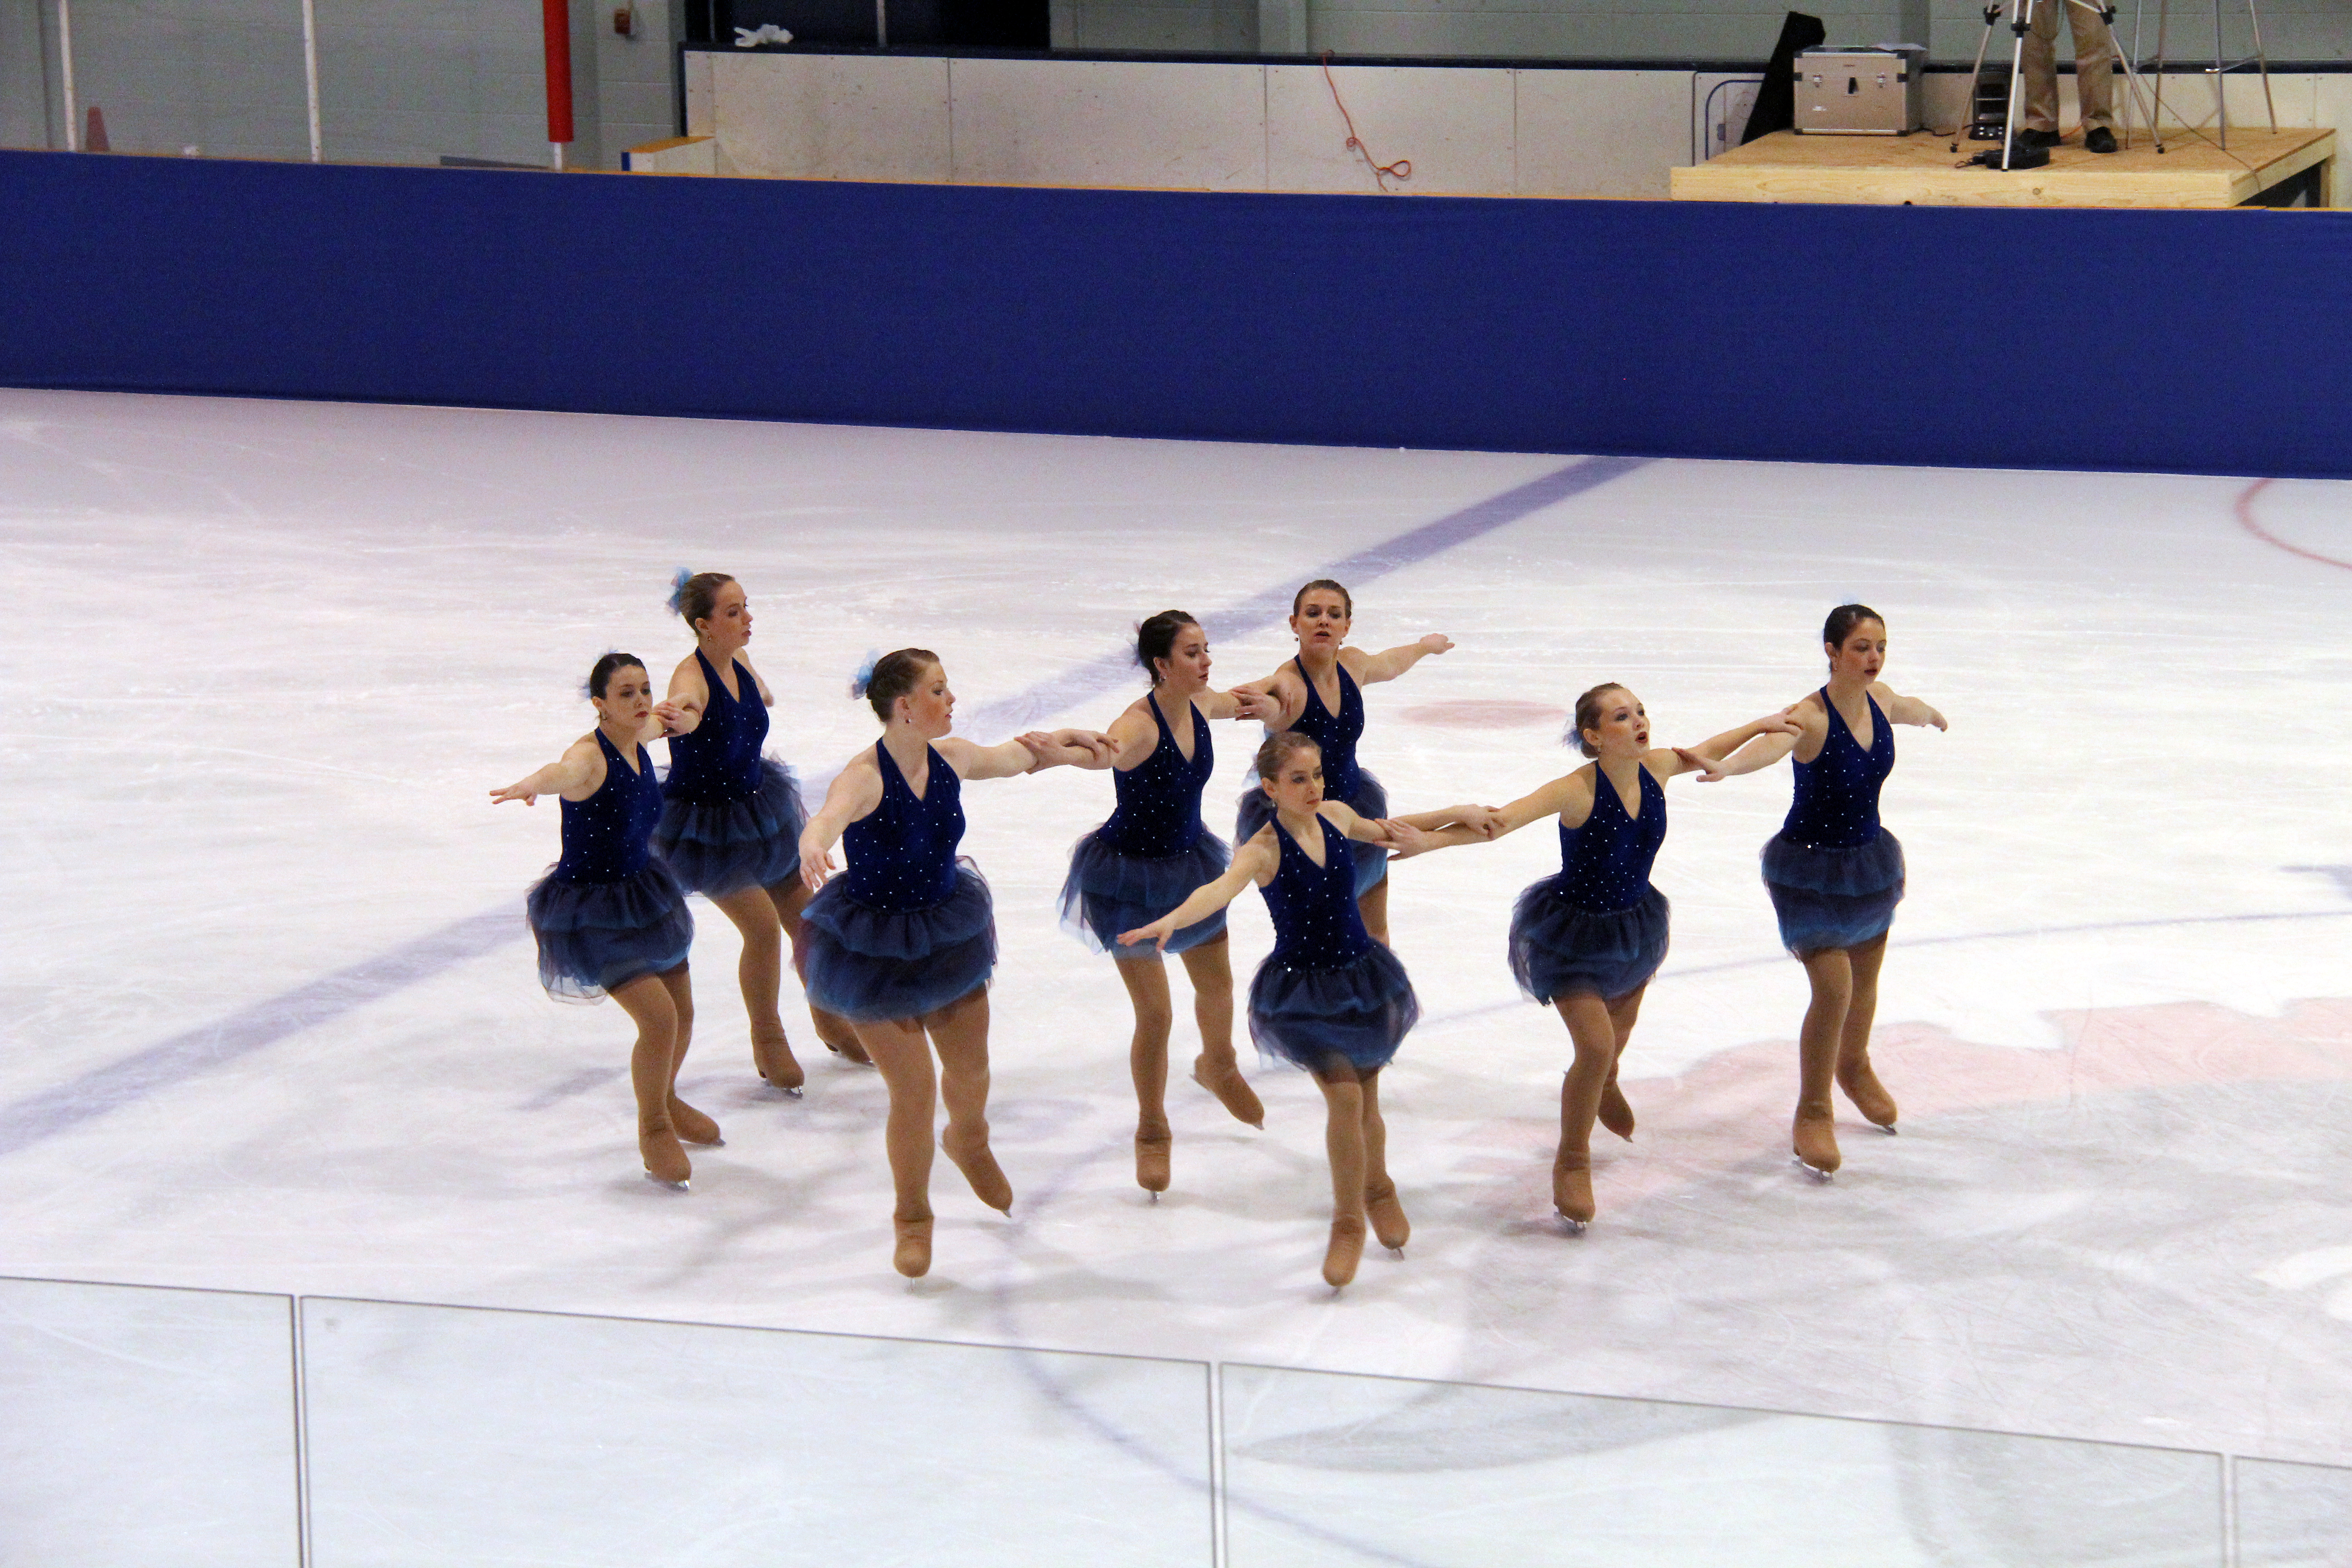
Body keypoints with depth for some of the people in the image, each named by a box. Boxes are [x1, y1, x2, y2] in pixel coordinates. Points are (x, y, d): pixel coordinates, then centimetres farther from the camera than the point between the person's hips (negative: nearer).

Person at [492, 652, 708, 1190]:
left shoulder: (637, 743, -3)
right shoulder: (589, 757, -26)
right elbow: (564, 772, -52)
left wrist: (665, 716, 48)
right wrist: (532, 784, -75)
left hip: (641, 891, 8)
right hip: (591, 910, -8)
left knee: (683, 1012, 17)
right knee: (659, 1017, -14)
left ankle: (667, 1102, 47)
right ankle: (653, 1130, 11)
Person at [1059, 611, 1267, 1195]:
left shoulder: (1200, 706, -9)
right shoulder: (1140, 725, -31)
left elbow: (1239, 704, 18)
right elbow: (1104, 751, -56)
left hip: (1188, 861, 7)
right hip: (1132, 875, -7)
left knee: (1217, 983, 23)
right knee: (1155, 1013, -2)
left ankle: (1219, 1069, 56)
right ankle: (1152, 1133, 20)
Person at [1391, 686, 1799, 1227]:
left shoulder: (1657, 767, -15)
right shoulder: (1577, 791, -32)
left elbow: (1702, 754, 9)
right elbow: (1496, 823, -40)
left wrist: (1761, 726, 20)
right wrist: (1424, 838, -55)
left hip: (1634, 925, 6)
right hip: (1574, 933, -6)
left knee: (1621, 1020, 29)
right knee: (1596, 1046, -13)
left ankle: (1604, 1084, 65)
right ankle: (1572, 1163, 10)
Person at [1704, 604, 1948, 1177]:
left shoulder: (1880, 699, -7)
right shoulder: (1811, 717, -28)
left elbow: (1910, 710, 19)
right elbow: (1772, 742, -50)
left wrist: (1933, 716, 44)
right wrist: (1724, 765, -73)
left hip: (1868, 856, 7)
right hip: (1809, 866, -7)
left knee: (1865, 977, 22)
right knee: (1833, 987, -13)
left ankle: (1854, 1068, 51)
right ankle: (1813, 1113, 5)